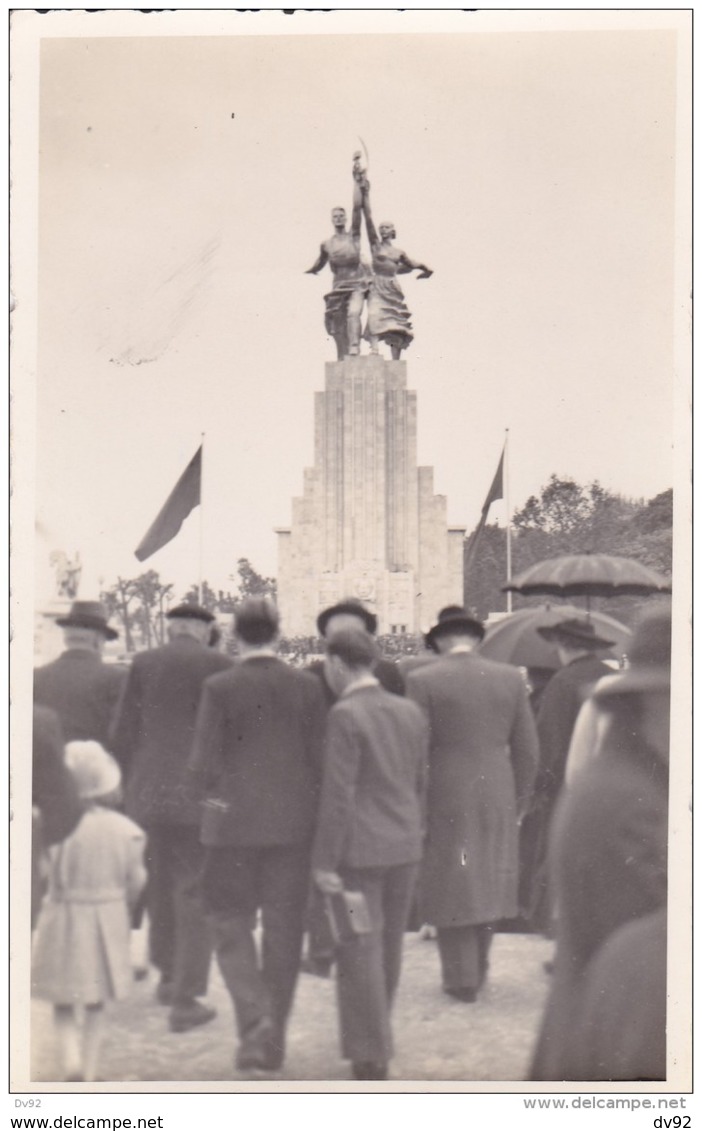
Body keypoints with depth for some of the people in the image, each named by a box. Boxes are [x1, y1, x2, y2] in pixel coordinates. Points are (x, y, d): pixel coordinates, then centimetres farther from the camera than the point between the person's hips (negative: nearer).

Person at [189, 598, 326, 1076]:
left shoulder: (220, 687, -8)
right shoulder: (306, 685, -1)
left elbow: (205, 761, -8)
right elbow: (320, 756, 0)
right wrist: (311, 809, 12)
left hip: (235, 823, -2)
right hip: (293, 824, 2)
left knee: (232, 926, 10)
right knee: (284, 931, 10)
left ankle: (255, 1018, -9)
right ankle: (273, 1039, 15)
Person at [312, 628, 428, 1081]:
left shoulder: (346, 716, -14)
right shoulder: (411, 712, 7)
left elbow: (338, 795, -16)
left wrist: (324, 861, -12)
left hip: (360, 850, -7)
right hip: (405, 847, 7)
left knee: (361, 952, 0)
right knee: (389, 949, 17)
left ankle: (371, 1058, 4)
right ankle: (375, 1042, 31)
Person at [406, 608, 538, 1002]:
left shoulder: (423, 681, -7)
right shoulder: (510, 678, 3)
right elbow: (527, 749, 5)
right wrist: (518, 805, 14)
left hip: (445, 802, -3)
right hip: (497, 798, 3)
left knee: (451, 887, 6)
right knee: (487, 883, 15)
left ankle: (462, 980, 9)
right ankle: (478, 971, 24)